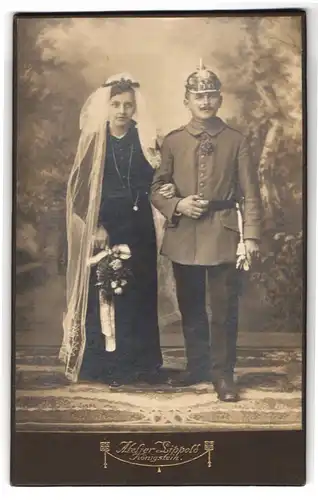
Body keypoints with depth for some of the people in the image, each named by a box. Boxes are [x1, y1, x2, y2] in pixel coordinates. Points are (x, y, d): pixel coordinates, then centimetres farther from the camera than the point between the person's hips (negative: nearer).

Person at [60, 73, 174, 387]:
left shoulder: (145, 139, 5)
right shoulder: (93, 140, 2)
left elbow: (154, 180, 7)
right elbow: (81, 187, -1)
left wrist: (164, 191, -16)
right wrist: (94, 226, -10)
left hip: (138, 228, 1)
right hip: (103, 227, -1)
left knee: (138, 291, 5)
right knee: (102, 292, 0)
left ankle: (138, 363, 17)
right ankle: (104, 365, 12)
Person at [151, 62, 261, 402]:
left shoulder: (236, 140, 3)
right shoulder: (172, 141, 6)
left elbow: (250, 193, 0)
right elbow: (156, 189, 7)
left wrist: (251, 235, -8)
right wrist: (177, 205, -12)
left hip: (223, 233, -2)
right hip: (183, 235, 2)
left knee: (225, 308, 0)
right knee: (190, 308, 13)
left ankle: (223, 374, 15)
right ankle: (197, 367, 29)